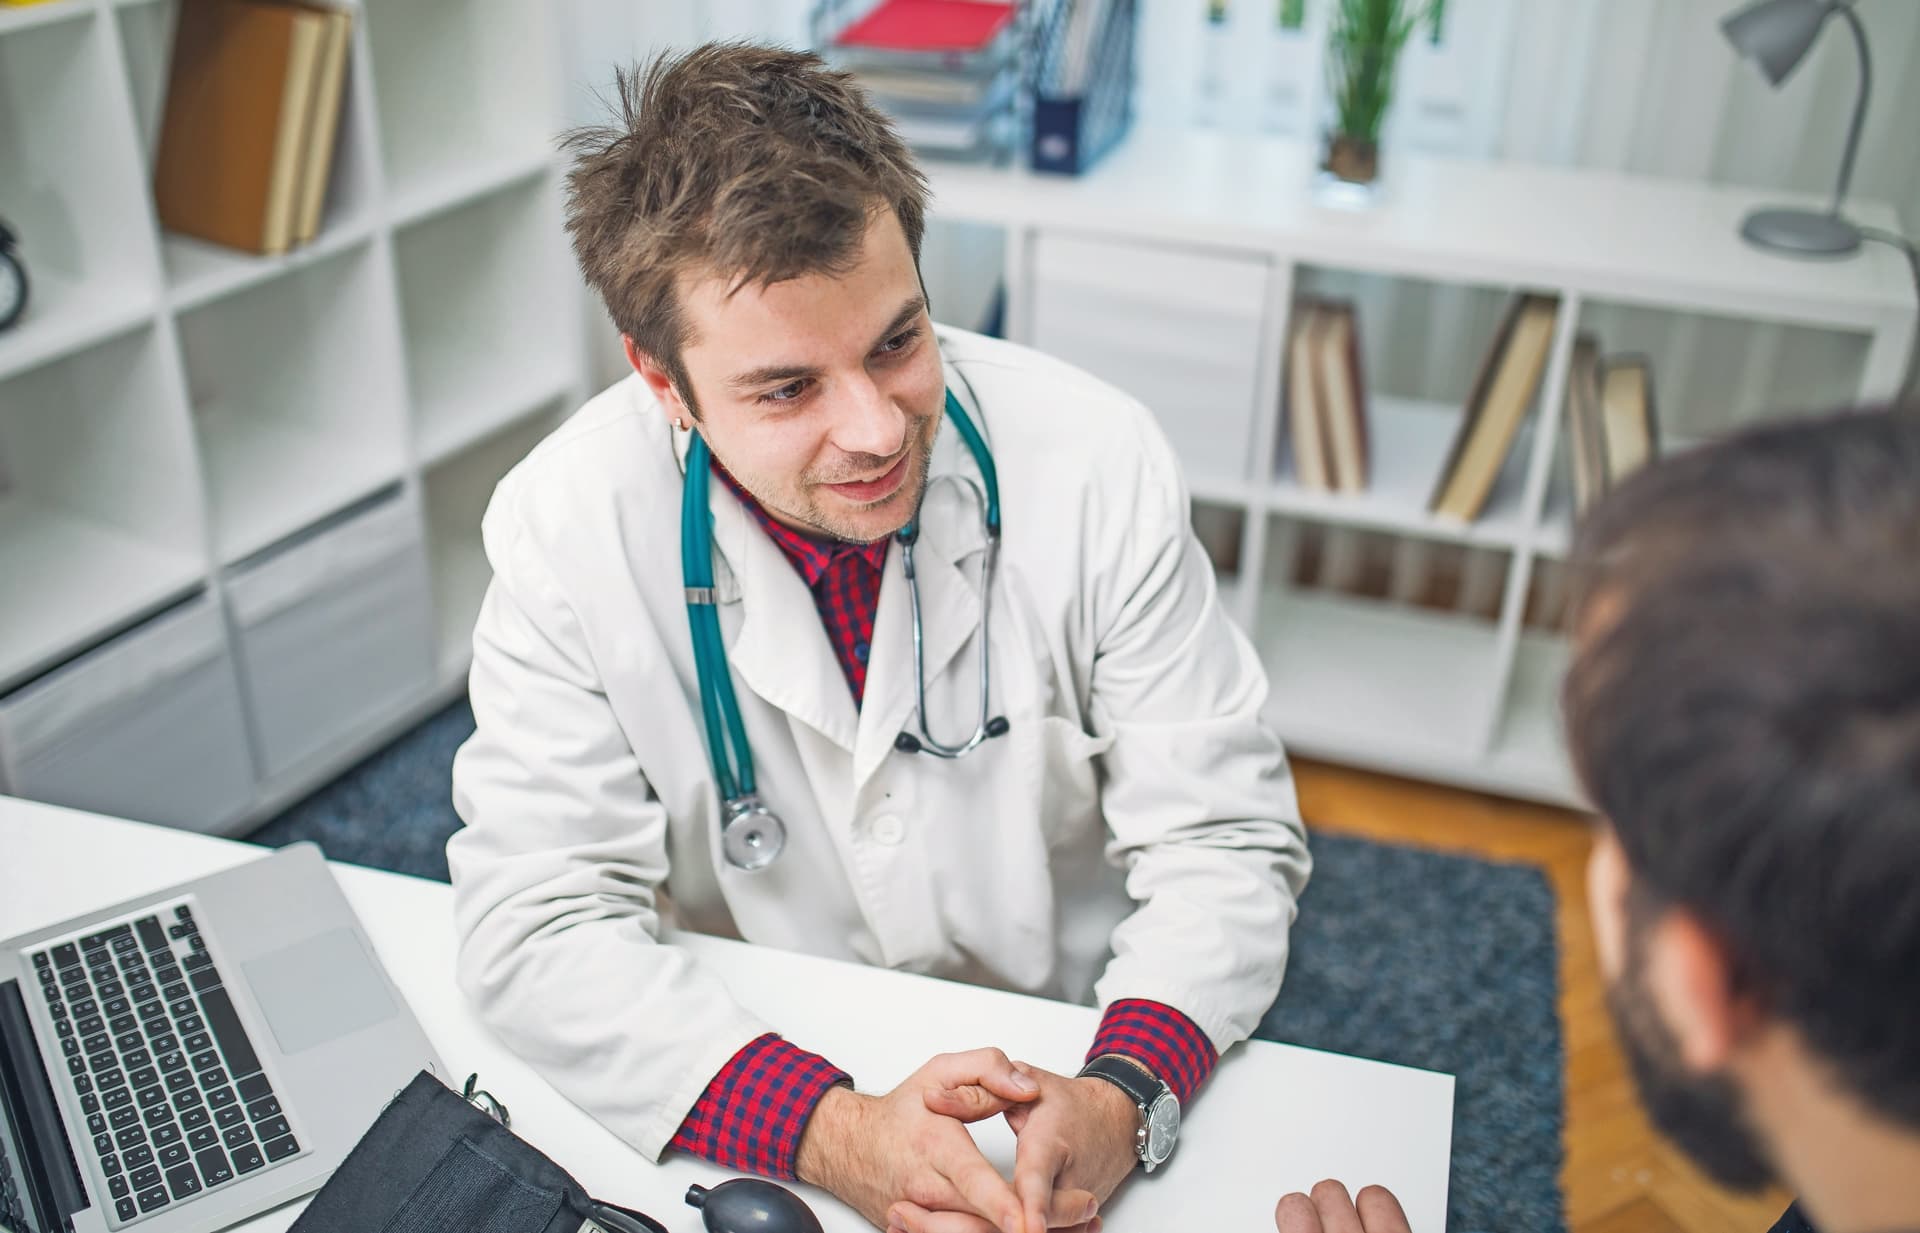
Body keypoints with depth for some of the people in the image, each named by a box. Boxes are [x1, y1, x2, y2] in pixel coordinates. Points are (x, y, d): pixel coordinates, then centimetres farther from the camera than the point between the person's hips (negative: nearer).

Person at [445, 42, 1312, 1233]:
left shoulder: (1096, 463, -14)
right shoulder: (568, 524, -14)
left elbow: (1223, 844, -9)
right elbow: (538, 922, -13)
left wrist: (1120, 1099, -26)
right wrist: (832, 1133, -26)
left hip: (1057, 1083, 0)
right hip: (753, 1098, 1)